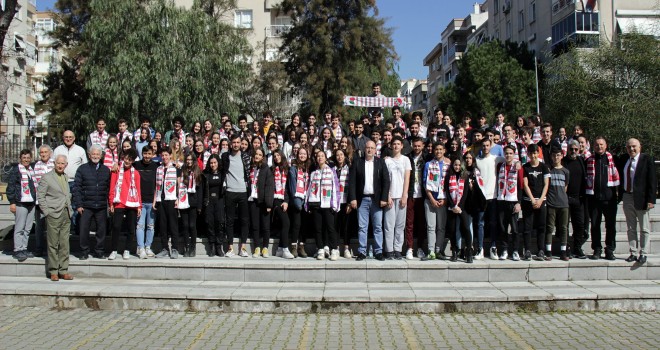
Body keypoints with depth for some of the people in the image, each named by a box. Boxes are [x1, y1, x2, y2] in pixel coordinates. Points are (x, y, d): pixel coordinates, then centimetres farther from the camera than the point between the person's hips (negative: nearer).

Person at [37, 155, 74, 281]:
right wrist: (46, 211, -10)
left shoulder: (66, 177, 16)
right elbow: (40, 196, -5)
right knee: (53, 244, 0)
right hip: (54, 215, -5)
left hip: (66, 214, 5)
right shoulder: (47, 177, -3)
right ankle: (53, 271, 8)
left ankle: (63, 270, 12)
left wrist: (70, 209, 13)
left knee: (65, 244, 6)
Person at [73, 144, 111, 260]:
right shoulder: (82, 169, 5)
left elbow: (109, 188, 10)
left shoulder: (106, 170, 11)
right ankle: (84, 252, 13)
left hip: (101, 206, 2)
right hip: (86, 206, -1)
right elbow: (76, 188, 1)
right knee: (84, 229, 0)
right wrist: (78, 205, -6)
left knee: (101, 229, 5)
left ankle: (100, 251, 16)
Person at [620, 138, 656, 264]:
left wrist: (650, 200, -15)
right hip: (627, 197, 5)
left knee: (644, 228, 4)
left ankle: (643, 254, 10)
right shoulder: (624, 160, 8)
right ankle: (633, 253, 17)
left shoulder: (647, 159, -7)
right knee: (631, 228, 10)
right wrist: (620, 195, 4)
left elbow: (652, 180, -10)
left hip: (641, 198, -5)